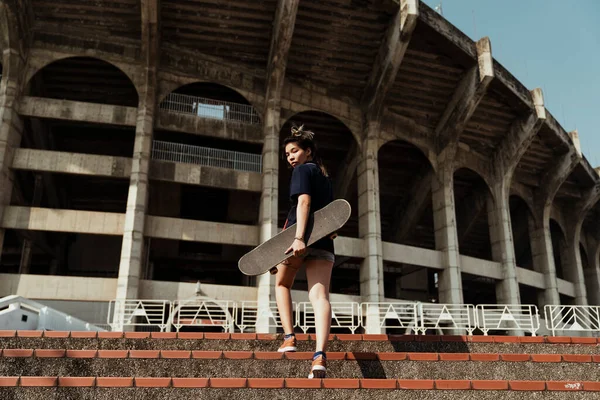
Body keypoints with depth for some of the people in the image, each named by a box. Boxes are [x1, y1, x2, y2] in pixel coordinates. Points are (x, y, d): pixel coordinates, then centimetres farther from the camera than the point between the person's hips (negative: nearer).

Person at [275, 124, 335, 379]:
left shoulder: (302, 170, 1)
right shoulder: (325, 177, 25)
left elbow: (304, 201, -15)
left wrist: (298, 237, -24)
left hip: (302, 236, -6)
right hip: (324, 242, 6)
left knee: (282, 284, 18)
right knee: (320, 295, -7)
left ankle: (289, 337, 7)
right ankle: (320, 355, -21)